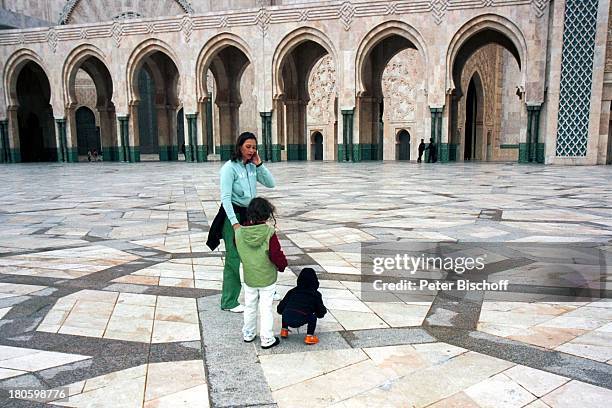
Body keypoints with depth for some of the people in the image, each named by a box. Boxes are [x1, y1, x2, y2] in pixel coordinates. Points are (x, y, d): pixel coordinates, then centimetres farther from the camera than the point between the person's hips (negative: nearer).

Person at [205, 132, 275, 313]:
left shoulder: (252, 167, 5)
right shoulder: (230, 167, -14)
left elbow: (271, 184, 3)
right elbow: (225, 198, -18)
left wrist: (259, 164, -7)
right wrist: (235, 223, -23)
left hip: (249, 214, 7)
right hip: (233, 214, -7)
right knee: (233, 258, -2)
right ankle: (228, 302, 10)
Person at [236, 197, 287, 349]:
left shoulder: (239, 233, -11)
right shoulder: (269, 233, -23)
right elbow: (277, 255, -19)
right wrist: (282, 265, 2)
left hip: (249, 278, 3)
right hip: (267, 279, -3)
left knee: (249, 307, 20)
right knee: (266, 308, 9)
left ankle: (248, 334, 34)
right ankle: (267, 339, 18)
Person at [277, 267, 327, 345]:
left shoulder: (292, 291, 20)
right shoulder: (316, 295, 13)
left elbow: (280, 309, 20)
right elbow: (321, 313, 15)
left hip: (286, 319, 4)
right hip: (299, 321, -4)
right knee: (313, 317, 20)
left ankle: (284, 331, 32)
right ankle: (309, 337, 12)